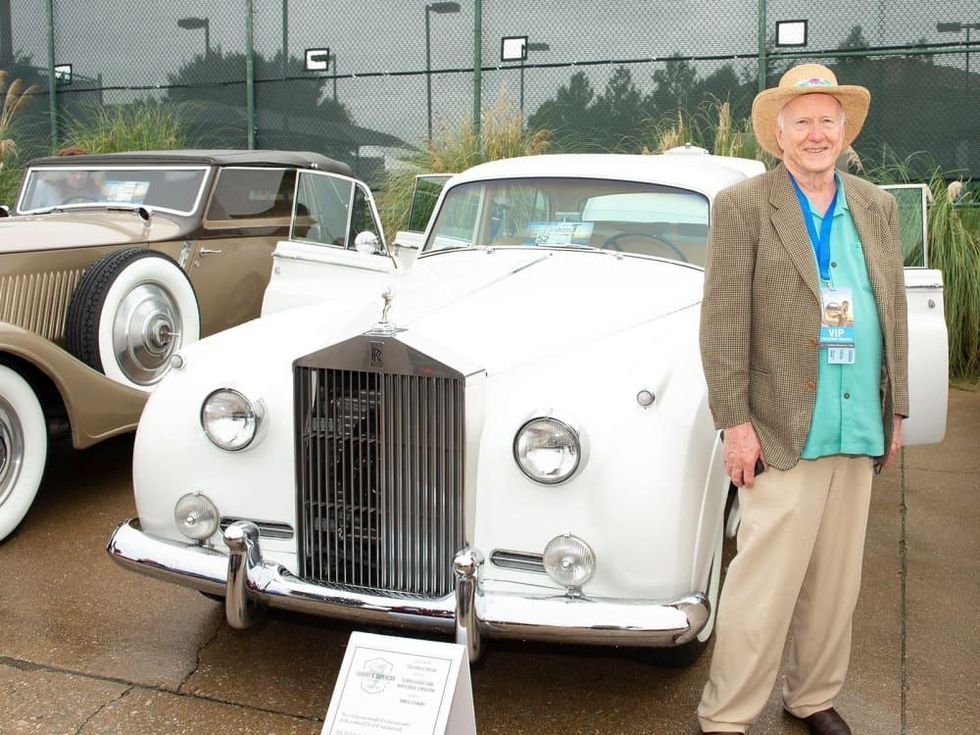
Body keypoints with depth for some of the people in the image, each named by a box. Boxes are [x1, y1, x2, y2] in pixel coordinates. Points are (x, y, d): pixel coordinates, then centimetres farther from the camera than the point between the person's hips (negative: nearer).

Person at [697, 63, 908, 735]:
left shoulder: (878, 208, 13)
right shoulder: (743, 207, -4)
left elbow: (894, 312, 15)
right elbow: (722, 322, -8)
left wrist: (896, 411, 13)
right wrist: (734, 421, -13)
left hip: (861, 431, 6)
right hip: (784, 432, -5)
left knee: (836, 582, 15)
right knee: (765, 584, -4)